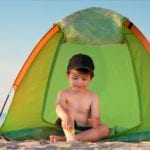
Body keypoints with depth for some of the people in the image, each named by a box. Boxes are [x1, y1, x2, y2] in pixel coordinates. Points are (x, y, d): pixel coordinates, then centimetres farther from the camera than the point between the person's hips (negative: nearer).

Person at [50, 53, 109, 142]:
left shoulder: (93, 97, 1)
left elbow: (96, 118, -10)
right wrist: (66, 117, -52)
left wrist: (95, 122, -38)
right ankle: (69, 137, -45)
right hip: (67, 128, -2)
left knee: (104, 129, -23)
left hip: (84, 131, 3)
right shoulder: (63, 94, -4)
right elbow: (59, 108, -27)